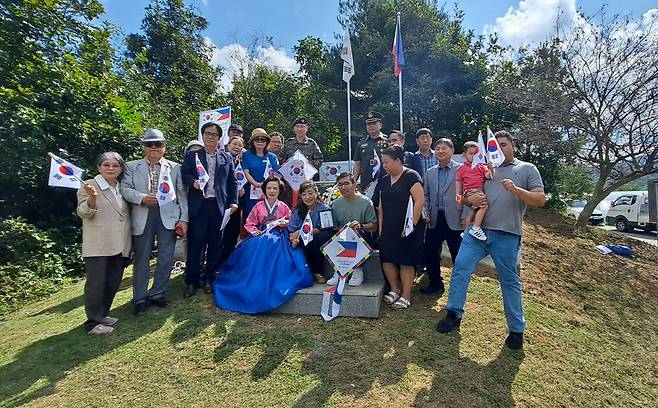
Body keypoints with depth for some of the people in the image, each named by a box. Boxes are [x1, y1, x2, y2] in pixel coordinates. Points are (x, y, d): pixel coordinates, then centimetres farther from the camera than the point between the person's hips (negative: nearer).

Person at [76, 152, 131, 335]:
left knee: (113, 282, 13)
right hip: (98, 245, -6)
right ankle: (93, 322, 10)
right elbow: (84, 213, -11)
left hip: (120, 245, 6)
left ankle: (102, 314, 28)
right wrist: (92, 198, -29)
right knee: (96, 283, 0)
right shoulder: (89, 186, -4)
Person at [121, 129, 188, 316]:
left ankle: (157, 293, 21)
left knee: (166, 258, 4)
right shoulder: (132, 166, 11)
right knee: (141, 259, 7)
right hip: (142, 217, 0)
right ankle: (140, 298, 20)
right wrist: (142, 198, -19)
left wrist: (183, 219, -3)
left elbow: (182, 195, 5)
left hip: (168, 216, 0)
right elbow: (125, 189, 0)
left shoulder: (175, 168, 9)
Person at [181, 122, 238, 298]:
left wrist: (233, 202, 2)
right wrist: (193, 182, -16)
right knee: (195, 244, 2)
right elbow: (183, 175, 4)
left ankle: (209, 278, 22)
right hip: (198, 206, -1)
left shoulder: (227, 158, 12)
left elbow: (233, 181, 10)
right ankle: (192, 281, 16)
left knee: (215, 245, 7)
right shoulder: (192, 156, 9)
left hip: (219, 206, 1)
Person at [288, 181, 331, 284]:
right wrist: (294, 239, -21)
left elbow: (324, 229, -12)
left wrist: (302, 232, -17)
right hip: (303, 245, 2)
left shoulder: (324, 209, 0)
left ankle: (317, 272, -9)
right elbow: (291, 232, 3)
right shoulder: (297, 212, 11)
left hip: (319, 246, -2)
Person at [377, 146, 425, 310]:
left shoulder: (411, 176, -10)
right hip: (389, 229, 7)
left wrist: (412, 224, -18)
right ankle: (395, 289, 27)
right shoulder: (385, 180, 12)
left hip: (406, 228, -7)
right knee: (386, 259, 7)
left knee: (406, 262, 2)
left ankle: (406, 296, 16)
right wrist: (381, 227, 10)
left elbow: (420, 201, -17)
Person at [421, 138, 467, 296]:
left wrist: (465, 216, -11)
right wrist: (426, 212, 5)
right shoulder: (430, 172, 12)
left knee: (458, 255, 7)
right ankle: (435, 284, 26)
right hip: (435, 220, 4)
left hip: (455, 220, -4)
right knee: (430, 253, 7)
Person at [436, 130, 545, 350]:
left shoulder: (527, 169, 10)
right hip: (477, 229, 3)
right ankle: (454, 314, 11)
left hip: (506, 236, -3)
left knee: (510, 282, 8)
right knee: (460, 268, -4)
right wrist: (471, 198, -5)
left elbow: (540, 199, 1)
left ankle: (516, 329, 24)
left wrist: (516, 190, -17)